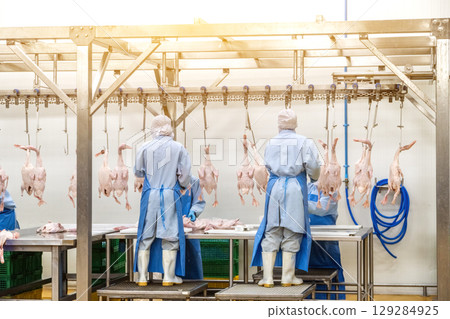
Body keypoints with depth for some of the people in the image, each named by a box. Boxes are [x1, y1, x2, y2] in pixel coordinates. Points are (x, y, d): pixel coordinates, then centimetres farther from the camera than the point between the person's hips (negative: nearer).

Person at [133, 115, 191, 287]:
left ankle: (142, 276, 9)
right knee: (170, 235, 6)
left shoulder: (145, 148, 0)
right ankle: (168, 276, 5)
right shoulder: (178, 148, -2)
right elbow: (185, 174, -1)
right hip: (170, 195, -1)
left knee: (145, 235, 8)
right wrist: (182, 185, 20)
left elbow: (138, 172, 12)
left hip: (150, 195, 1)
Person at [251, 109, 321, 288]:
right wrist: (314, 177, 16)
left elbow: (268, 166, 6)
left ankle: (267, 278, 3)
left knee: (271, 232, 6)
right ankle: (288, 277, 7)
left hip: (274, 187, 2)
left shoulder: (271, 143, 9)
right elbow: (313, 166, -4)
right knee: (291, 234, 4)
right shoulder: (303, 142, 2)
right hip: (295, 187, -2)